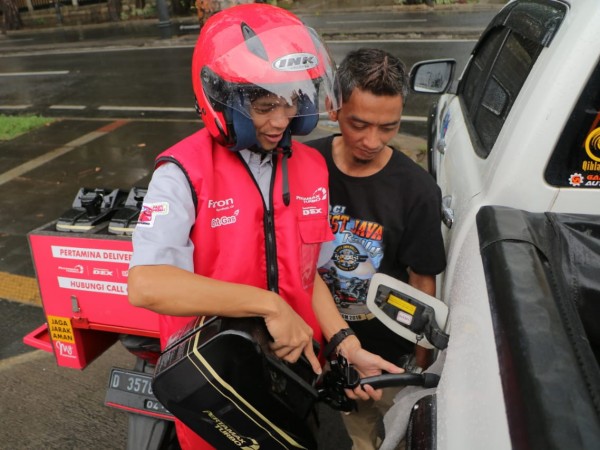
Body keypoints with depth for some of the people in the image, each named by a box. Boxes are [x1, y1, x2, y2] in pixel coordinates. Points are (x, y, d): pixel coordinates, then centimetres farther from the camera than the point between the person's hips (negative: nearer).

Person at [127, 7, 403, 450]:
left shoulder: (311, 167, -3)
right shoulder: (184, 173, -20)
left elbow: (307, 273, 1)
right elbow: (145, 285, -31)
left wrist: (346, 345, -9)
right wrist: (268, 305, -33)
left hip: (294, 366, 5)